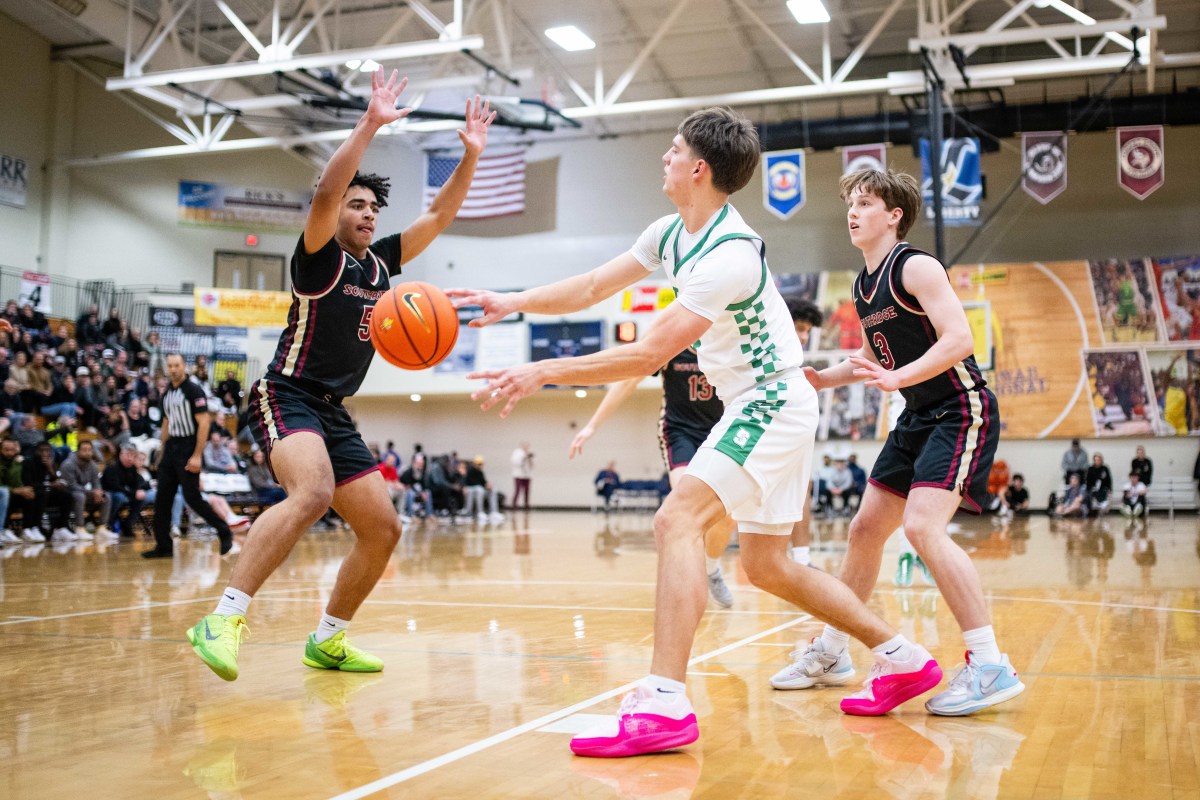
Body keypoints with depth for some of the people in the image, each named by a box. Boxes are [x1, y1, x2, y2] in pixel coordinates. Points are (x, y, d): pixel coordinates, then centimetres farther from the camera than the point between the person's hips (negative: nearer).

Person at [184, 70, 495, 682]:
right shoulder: (319, 255, -4)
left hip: (334, 413, 8)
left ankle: (327, 640, 19)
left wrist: (470, 155, 4)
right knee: (313, 492, -36)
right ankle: (223, 620, -36)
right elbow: (325, 192, -23)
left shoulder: (381, 261, 14)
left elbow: (440, 215, 14)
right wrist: (370, 125, -27)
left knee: (382, 529, 4)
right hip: (287, 396, -8)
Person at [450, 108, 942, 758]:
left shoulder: (730, 253, -24)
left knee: (677, 519, -24)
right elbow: (592, 288, 10)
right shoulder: (674, 234, 5)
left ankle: (663, 704, -28)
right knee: (765, 566, 13)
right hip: (752, 406, 10)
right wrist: (512, 302, -3)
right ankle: (904, 659, 25)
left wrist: (544, 372, -25)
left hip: (772, 402, -10)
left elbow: (651, 354, -27)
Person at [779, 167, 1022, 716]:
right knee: (865, 530, 11)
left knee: (922, 526, -25)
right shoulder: (863, 287, 12)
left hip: (961, 411, -9)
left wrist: (897, 378, -34)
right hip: (918, 418, 9)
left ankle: (990, 666, -19)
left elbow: (958, 339, -24)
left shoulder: (915, 267, -13)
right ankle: (831, 651, 25)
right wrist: (823, 378, 11)